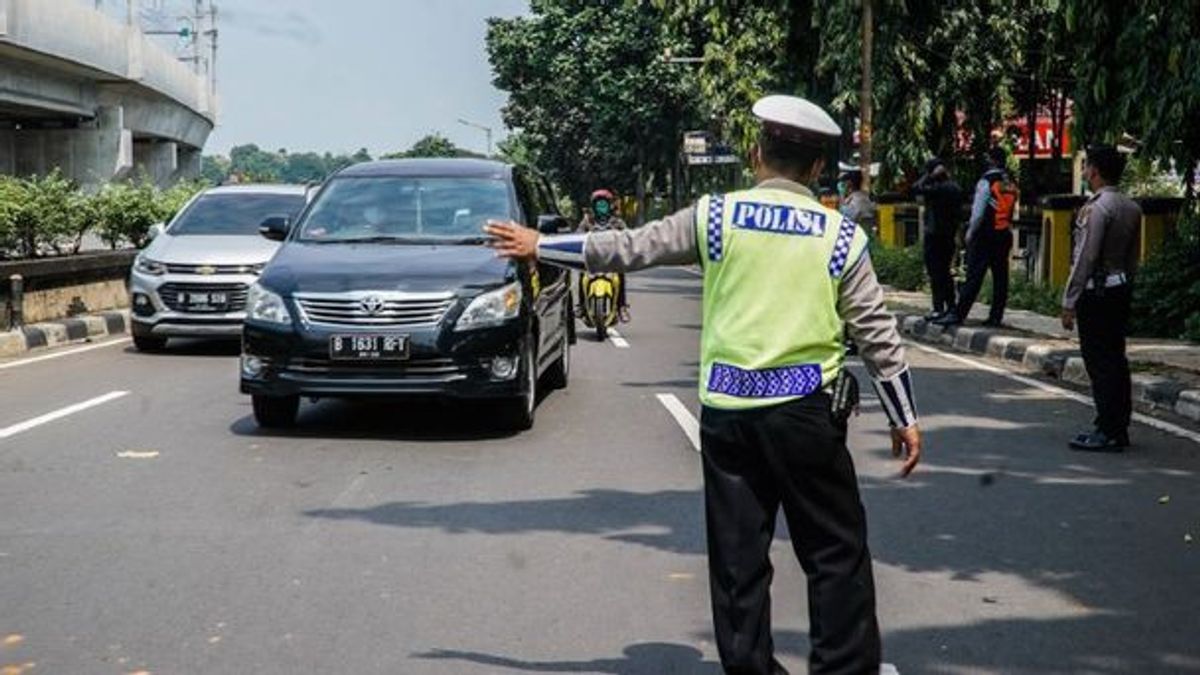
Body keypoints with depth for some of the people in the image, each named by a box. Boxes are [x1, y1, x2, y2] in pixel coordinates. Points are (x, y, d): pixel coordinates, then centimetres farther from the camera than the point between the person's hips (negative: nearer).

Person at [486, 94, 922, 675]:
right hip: (804, 408, -1)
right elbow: (877, 334, 1)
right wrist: (904, 418, 9)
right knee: (835, 550, 7)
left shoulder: (716, 216, 0)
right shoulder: (841, 236, 0)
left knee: (738, 551, 10)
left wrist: (538, 246, 18)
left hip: (726, 408, 2)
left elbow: (627, 248, 6)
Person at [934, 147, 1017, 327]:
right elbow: (1012, 213, 11)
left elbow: (978, 212, -11)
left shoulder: (986, 182, -10)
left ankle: (958, 314, -9)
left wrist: (970, 233, -2)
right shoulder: (1011, 186, 9)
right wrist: (1007, 231, 16)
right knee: (1000, 277, 7)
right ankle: (996, 317, 9)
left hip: (985, 236, -6)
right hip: (1005, 235, 6)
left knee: (973, 277, -8)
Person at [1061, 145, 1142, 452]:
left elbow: (1085, 257, -18)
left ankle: (1107, 432, -4)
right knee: (1116, 359, 12)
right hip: (1121, 289, 9)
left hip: (1096, 291, -9)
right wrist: (1126, 286, 21)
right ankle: (1119, 428, 18)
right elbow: (1133, 257, 15)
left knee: (1099, 362, -5)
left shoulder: (1097, 207, -16)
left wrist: (1069, 302, -15)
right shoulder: (1132, 208, 11)